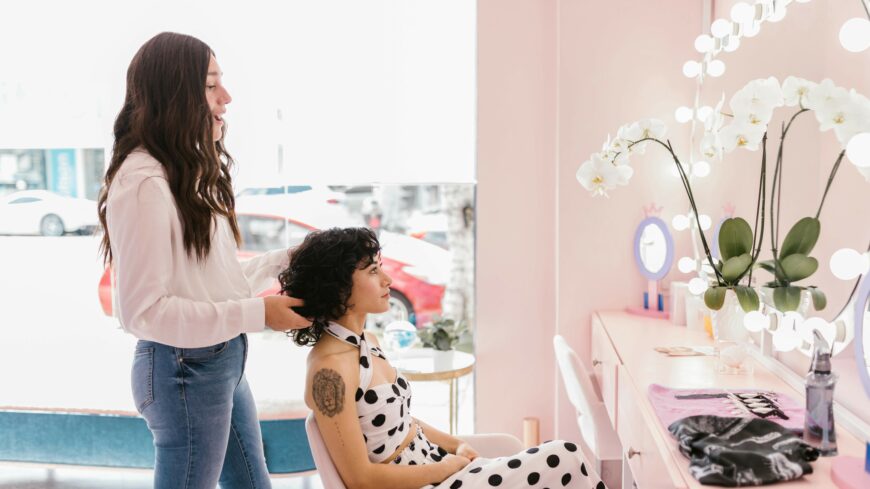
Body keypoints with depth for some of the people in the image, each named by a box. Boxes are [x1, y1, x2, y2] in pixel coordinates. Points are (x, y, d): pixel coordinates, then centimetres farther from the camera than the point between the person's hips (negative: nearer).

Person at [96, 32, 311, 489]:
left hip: (224, 361, 10)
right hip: (185, 370, -10)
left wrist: (286, 259, 11)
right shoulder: (144, 183, -21)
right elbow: (142, 310, -24)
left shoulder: (190, 171, 10)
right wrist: (257, 313, -24)